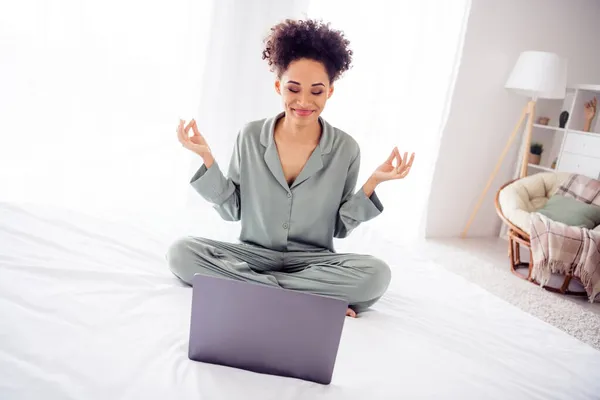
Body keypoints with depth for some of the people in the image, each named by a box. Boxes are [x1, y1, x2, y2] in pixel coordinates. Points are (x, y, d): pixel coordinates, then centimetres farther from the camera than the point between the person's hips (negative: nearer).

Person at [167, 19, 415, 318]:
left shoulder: (346, 149, -6)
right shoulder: (250, 136, -4)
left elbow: (340, 228, -2)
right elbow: (232, 211, 1)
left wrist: (372, 183, -14)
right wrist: (207, 159, -10)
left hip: (313, 261, -1)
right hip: (253, 255, 2)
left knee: (376, 274, -29)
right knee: (180, 253, -24)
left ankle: (253, 287, -18)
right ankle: (310, 300, -22)